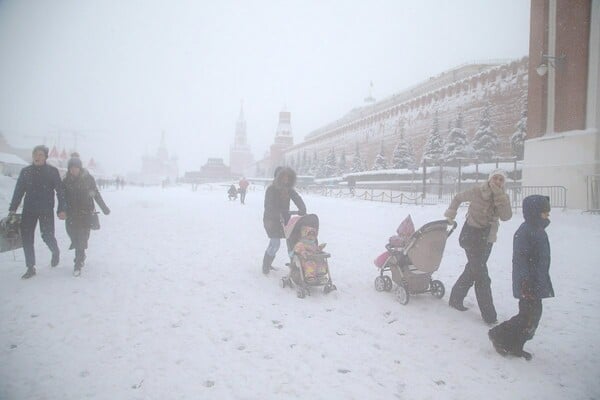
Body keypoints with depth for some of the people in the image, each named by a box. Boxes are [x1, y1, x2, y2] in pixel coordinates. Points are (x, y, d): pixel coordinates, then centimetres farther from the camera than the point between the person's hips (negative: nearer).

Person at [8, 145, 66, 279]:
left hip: (46, 210, -3)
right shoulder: (25, 171, 6)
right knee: (26, 237, 0)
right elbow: (18, 191, 9)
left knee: (47, 236, -5)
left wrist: (61, 209, -8)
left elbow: (60, 191, -2)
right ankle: (30, 267, 10)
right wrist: (12, 209, 5)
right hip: (29, 209, 3)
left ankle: (55, 253, 29)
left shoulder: (52, 171, -2)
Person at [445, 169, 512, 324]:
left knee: (473, 269, 18)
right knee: (482, 276, -8)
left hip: (487, 237, 6)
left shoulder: (503, 197, -2)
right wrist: (450, 214, -2)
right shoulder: (477, 192, -13)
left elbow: (506, 216, -19)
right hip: (471, 234, -6)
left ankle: (455, 299, 36)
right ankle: (489, 315, -3)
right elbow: (458, 198, 4)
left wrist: (499, 195, -25)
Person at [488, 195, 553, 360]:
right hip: (529, 284, -10)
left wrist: (543, 281, 25)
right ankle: (498, 335, 8)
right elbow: (520, 260, -22)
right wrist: (526, 284, -24)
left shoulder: (539, 230, 12)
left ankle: (514, 346, 24)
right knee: (529, 316, -7)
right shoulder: (524, 232, -19)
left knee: (534, 315, 13)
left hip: (538, 283, 10)